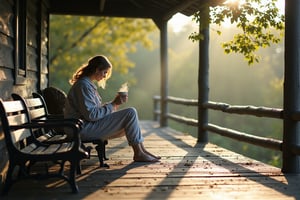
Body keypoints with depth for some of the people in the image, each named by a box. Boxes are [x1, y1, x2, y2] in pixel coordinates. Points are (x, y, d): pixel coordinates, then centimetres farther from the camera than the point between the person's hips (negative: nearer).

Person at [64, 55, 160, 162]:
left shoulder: (88, 83, 17)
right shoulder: (83, 85, -16)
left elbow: (97, 108, 16)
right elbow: (91, 115, -23)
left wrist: (115, 102, 3)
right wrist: (113, 104, -15)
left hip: (88, 127, 11)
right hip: (85, 129, -11)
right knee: (131, 113, -15)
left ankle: (141, 150, 12)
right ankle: (139, 154, -6)